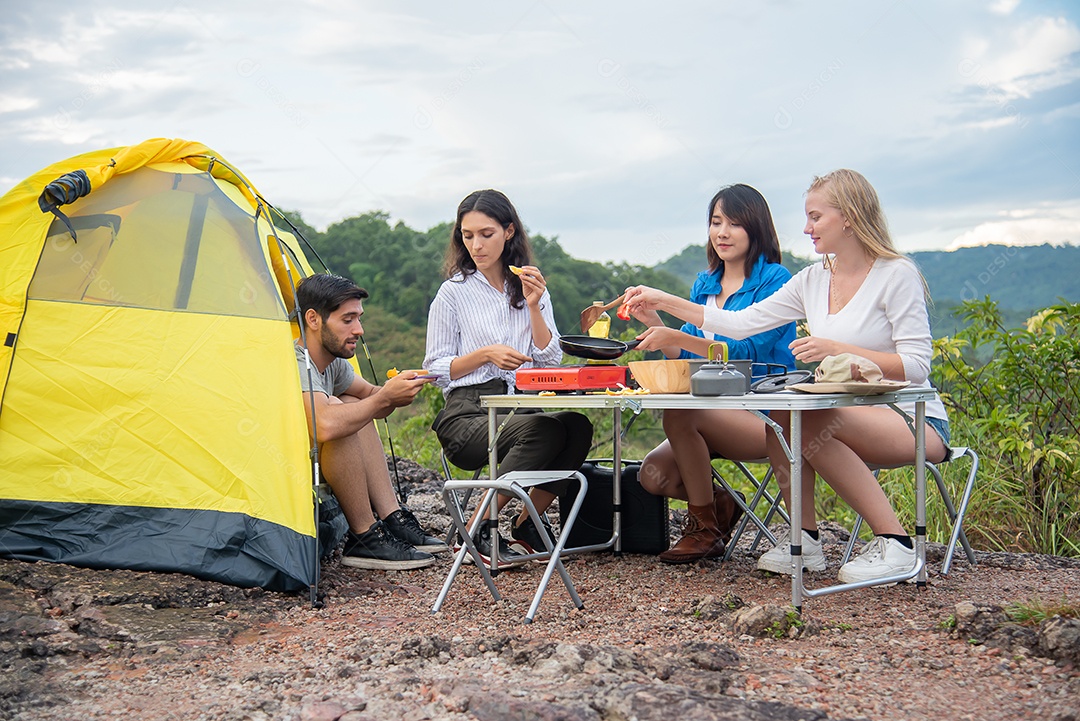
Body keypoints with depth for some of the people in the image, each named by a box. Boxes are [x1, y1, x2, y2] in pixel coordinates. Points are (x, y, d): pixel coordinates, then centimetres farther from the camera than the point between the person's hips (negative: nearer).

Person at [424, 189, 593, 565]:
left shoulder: (531, 287, 17)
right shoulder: (454, 292, 8)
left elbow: (550, 360, 8)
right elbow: (436, 369, 5)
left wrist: (533, 306, -5)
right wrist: (486, 354, -11)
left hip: (524, 402, 4)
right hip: (468, 411, -4)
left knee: (578, 425, -30)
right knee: (545, 431, -34)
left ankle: (526, 524, -12)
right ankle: (476, 532, -21)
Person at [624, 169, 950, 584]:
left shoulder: (897, 275, -9)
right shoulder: (813, 280, 8)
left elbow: (916, 366, -16)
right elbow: (742, 323, 6)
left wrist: (837, 349, -23)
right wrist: (664, 302, 2)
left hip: (914, 422, -6)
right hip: (844, 418, 6)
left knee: (808, 421, -30)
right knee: (780, 412, -20)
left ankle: (894, 544, -22)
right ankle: (805, 540, -12)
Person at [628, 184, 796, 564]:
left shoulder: (774, 280, -6)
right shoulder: (704, 284, 15)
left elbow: (746, 350, -17)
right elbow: (688, 359, 13)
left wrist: (677, 338, -26)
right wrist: (655, 323, -5)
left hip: (764, 415, -6)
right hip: (716, 411, 6)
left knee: (678, 415, -31)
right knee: (653, 474, -16)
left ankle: (705, 529, -12)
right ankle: (720, 504, 13)